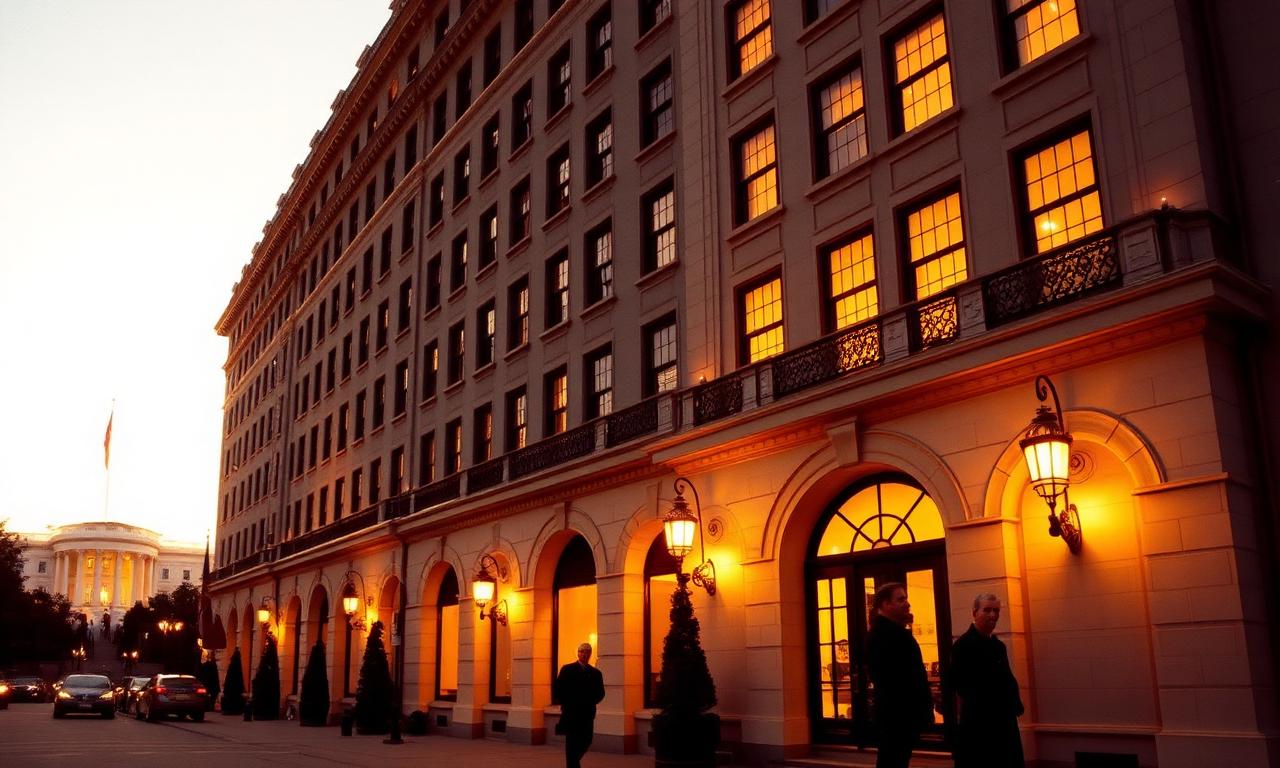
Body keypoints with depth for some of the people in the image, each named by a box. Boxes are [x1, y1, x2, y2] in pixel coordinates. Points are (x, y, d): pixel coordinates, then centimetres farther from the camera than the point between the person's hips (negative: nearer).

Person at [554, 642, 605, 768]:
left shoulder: (595, 673, 9)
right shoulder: (567, 669, -1)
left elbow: (600, 693, 10)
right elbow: (558, 689, -4)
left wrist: (591, 702, -3)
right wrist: (566, 704, -6)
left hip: (587, 714, 4)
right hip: (571, 713, -4)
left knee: (586, 741, 6)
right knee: (572, 744, -2)